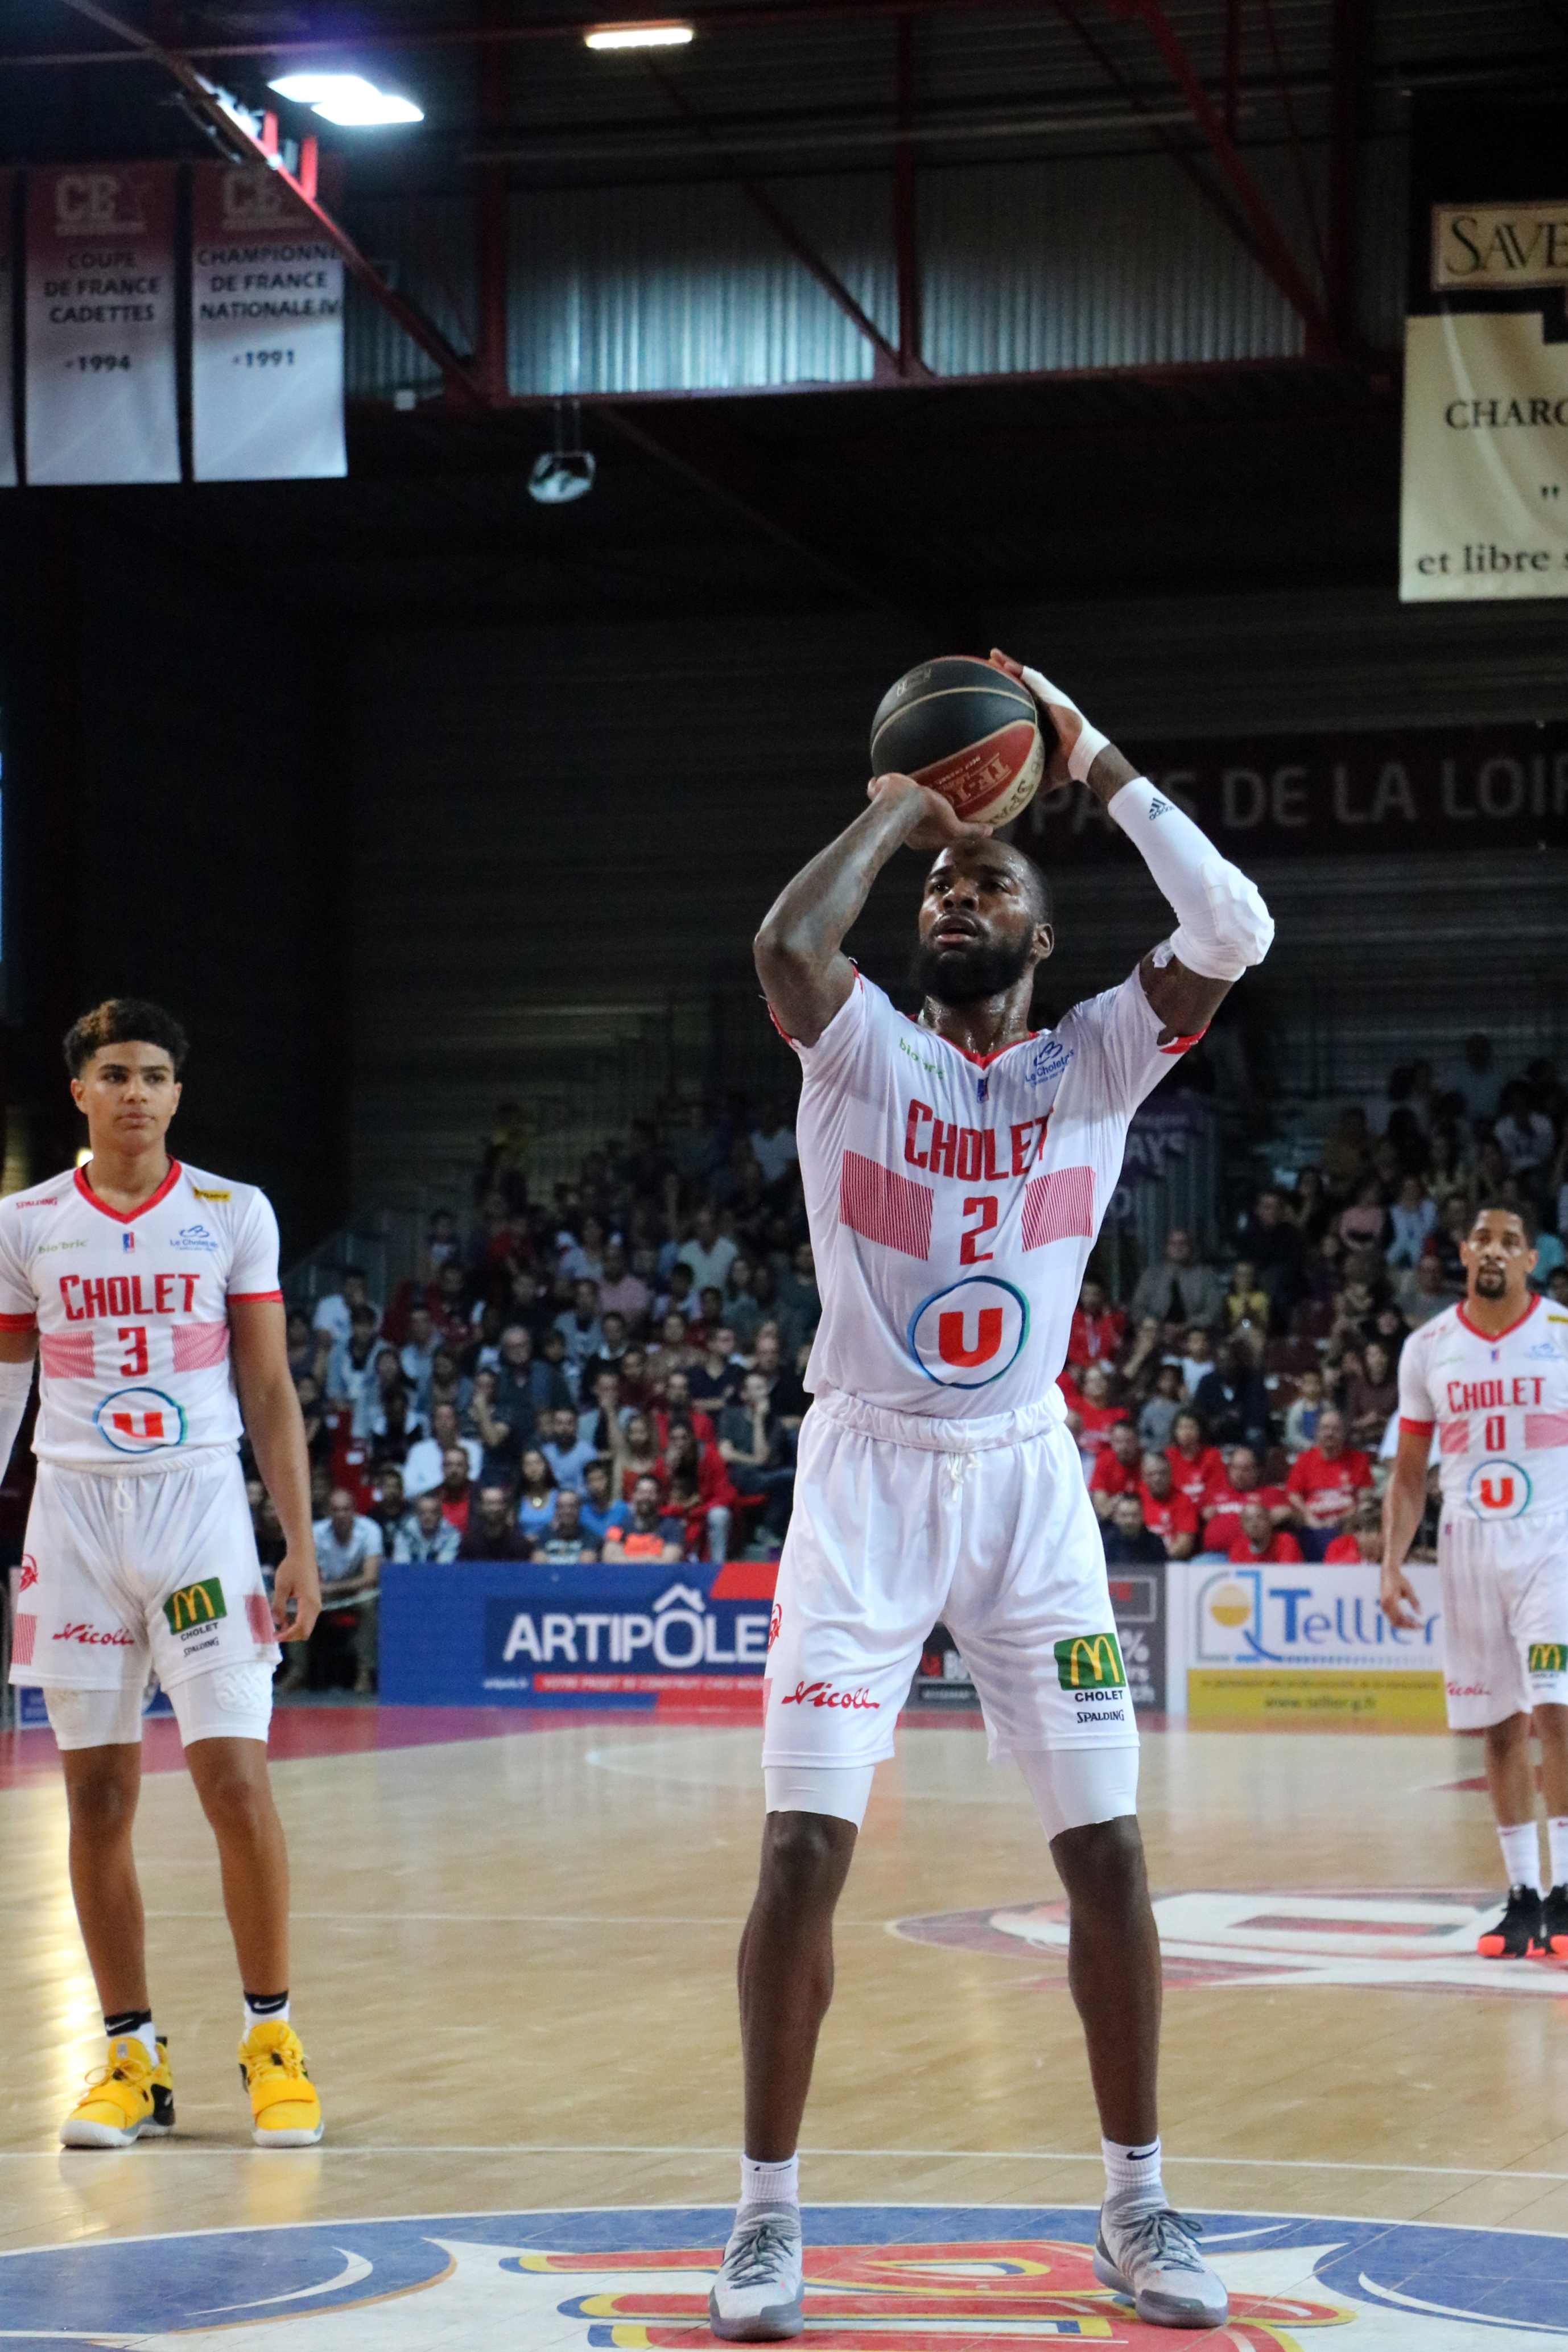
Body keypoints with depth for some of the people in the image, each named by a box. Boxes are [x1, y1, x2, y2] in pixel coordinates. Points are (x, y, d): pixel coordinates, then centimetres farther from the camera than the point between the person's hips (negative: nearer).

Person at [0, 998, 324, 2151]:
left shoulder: (234, 1214, 3)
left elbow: (270, 1391, 5)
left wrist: (302, 1546, -1)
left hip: (201, 1504, -1)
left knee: (235, 1778, -9)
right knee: (98, 1796, 2)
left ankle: (272, 2038, 5)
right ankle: (134, 2057, 11)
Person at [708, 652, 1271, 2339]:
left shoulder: (1098, 1061, 3)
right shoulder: (860, 1049, -2)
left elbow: (1236, 931, -13)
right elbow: (785, 941, -25)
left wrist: (1095, 765, -10)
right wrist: (897, 805, -11)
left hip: (1029, 1479, 2)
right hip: (867, 1475, -2)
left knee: (1108, 1848, 0)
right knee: (806, 1845, -9)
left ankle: (1136, 2206, 13)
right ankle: (768, 2210, 3)